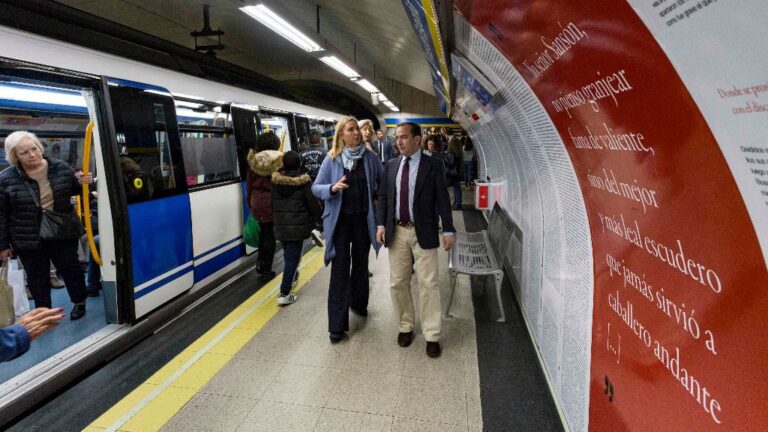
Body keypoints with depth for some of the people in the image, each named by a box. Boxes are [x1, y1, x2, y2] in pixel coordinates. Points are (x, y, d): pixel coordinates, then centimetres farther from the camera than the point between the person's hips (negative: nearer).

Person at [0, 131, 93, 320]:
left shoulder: (60, 167, -6)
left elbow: (73, 189, 12)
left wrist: (83, 182, -13)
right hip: (29, 239, -1)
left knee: (70, 268, 12)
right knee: (37, 277, 12)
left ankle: (79, 302, 31)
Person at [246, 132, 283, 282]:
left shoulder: (253, 160, 3)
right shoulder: (278, 160, -10)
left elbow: (249, 183, 8)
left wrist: (250, 203, 18)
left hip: (257, 202, 4)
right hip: (272, 202, -4)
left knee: (263, 231, 24)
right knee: (270, 235, 5)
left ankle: (260, 262, 30)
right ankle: (266, 271, 10)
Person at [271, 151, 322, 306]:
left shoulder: (275, 181, 4)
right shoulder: (303, 182, -11)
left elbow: (272, 203, 11)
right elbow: (313, 204, -8)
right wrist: (315, 219, 10)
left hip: (280, 225, 5)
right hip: (297, 226, -5)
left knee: (288, 254, 24)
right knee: (293, 257, -3)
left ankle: (291, 276, 45)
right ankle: (284, 294, -6)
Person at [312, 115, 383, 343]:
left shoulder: (370, 157, -1)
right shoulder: (331, 159, -5)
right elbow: (316, 187, -4)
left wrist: (378, 197, -4)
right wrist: (332, 188, -22)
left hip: (363, 219, 3)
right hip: (339, 220, -2)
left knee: (360, 264, 18)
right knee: (340, 269, -3)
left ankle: (358, 303, 42)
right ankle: (337, 324, 4)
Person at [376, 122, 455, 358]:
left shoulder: (433, 164, -4)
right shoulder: (391, 165, 7)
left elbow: (442, 199, -5)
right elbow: (383, 196, 9)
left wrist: (448, 230, -9)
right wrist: (381, 224, -1)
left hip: (423, 233, -4)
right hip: (397, 232, 4)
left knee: (428, 284, 1)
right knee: (398, 283, 11)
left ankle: (432, 335, 14)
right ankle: (405, 327, 29)